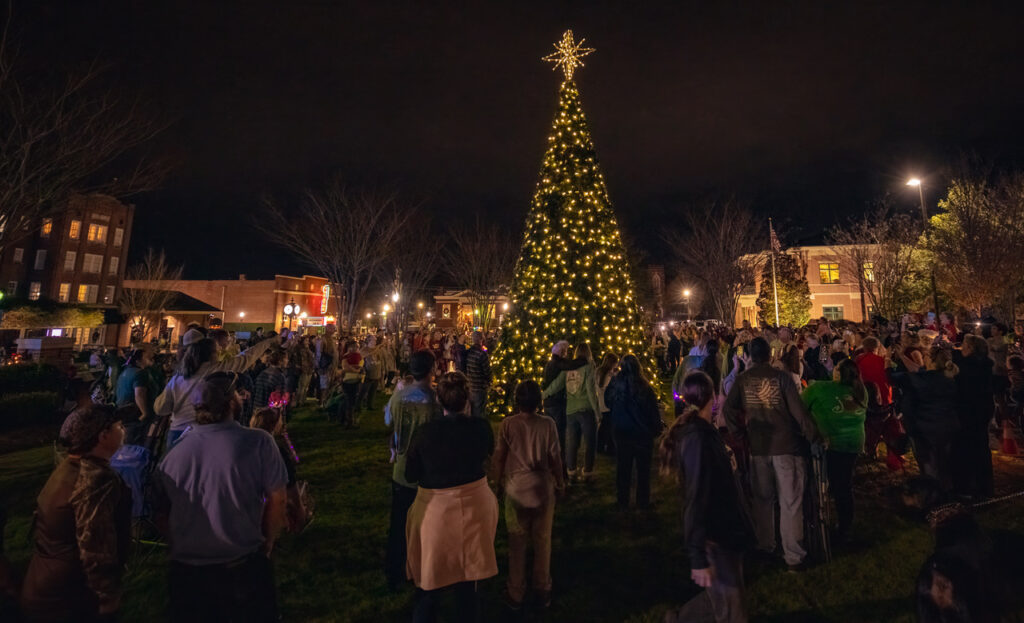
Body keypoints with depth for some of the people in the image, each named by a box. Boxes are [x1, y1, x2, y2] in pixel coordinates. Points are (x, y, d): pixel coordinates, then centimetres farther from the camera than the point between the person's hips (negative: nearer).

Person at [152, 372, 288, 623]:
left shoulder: (173, 454, -7)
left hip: (185, 569, 3)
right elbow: (277, 499, -14)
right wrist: (267, 544, 2)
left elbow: (161, 516, 4)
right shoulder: (258, 442, -17)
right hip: (244, 565, -2)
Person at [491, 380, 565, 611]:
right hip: (543, 488, 1)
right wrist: (560, 482, 11)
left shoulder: (507, 424, -11)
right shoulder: (547, 424, -11)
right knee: (543, 542, 17)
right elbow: (555, 457, -5)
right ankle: (543, 591, 31)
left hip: (516, 489, 0)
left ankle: (516, 594, 26)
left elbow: (499, 457, -6)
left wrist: (498, 483, 10)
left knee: (517, 543, 14)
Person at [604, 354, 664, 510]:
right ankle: (642, 503, 23)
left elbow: (608, 404, 4)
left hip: (621, 432, 3)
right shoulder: (643, 386, -19)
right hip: (642, 433, -2)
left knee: (623, 467, 15)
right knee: (643, 468, 13)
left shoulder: (614, 384, -11)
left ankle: (622, 502, 24)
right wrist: (657, 428, 5)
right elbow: (654, 409, -10)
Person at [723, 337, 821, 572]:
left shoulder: (741, 380, 0)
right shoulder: (781, 376, -7)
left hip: (758, 447, 2)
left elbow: (727, 409, -5)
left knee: (762, 499, 17)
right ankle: (793, 557, 10)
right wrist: (814, 436, 0)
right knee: (790, 502, 5)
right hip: (787, 446, -2)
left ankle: (765, 546, 29)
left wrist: (741, 435, 5)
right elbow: (798, 410, -10)